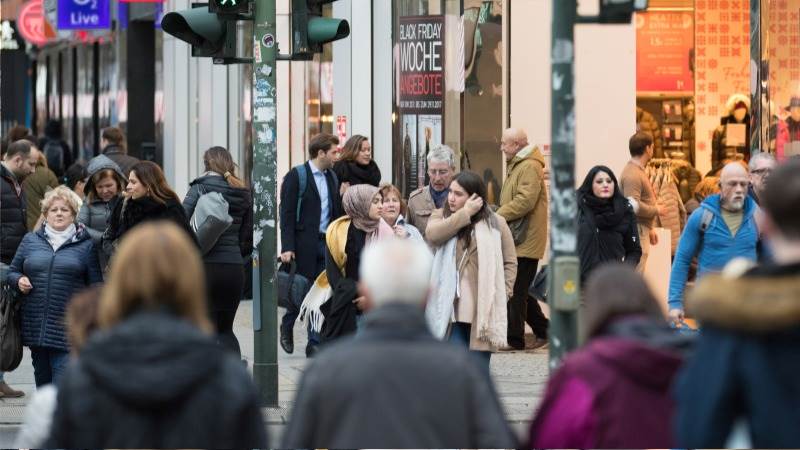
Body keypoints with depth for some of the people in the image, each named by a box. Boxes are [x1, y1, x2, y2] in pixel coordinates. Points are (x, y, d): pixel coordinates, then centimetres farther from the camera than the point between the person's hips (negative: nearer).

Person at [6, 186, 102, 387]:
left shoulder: (85, 245, 4)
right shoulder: (30, 240, 12)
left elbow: (95, 286, 4)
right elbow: (12, 272, 19)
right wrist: (19, 280, -4)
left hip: (69, 330, -4)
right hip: (35, 324, 4)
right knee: (43, 383, 14)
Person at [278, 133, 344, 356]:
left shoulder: (332, 177, 14)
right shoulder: (296, 176, -6)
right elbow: (287, 213, -9)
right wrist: (287, 247, -16)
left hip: (327, 244, 5)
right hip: (304, 244, -5)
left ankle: (315, 343, 7)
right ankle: (287, 326, 26)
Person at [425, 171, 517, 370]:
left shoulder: (495, 223, 6)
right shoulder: (441, 217, 9)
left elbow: (510, 262, 11)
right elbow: (432, 234, -15)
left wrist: (503, 292, -1)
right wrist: (465, 214, -12)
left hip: (484, 307, 0)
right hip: (452, 306, 1)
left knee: (479, 365, 2)